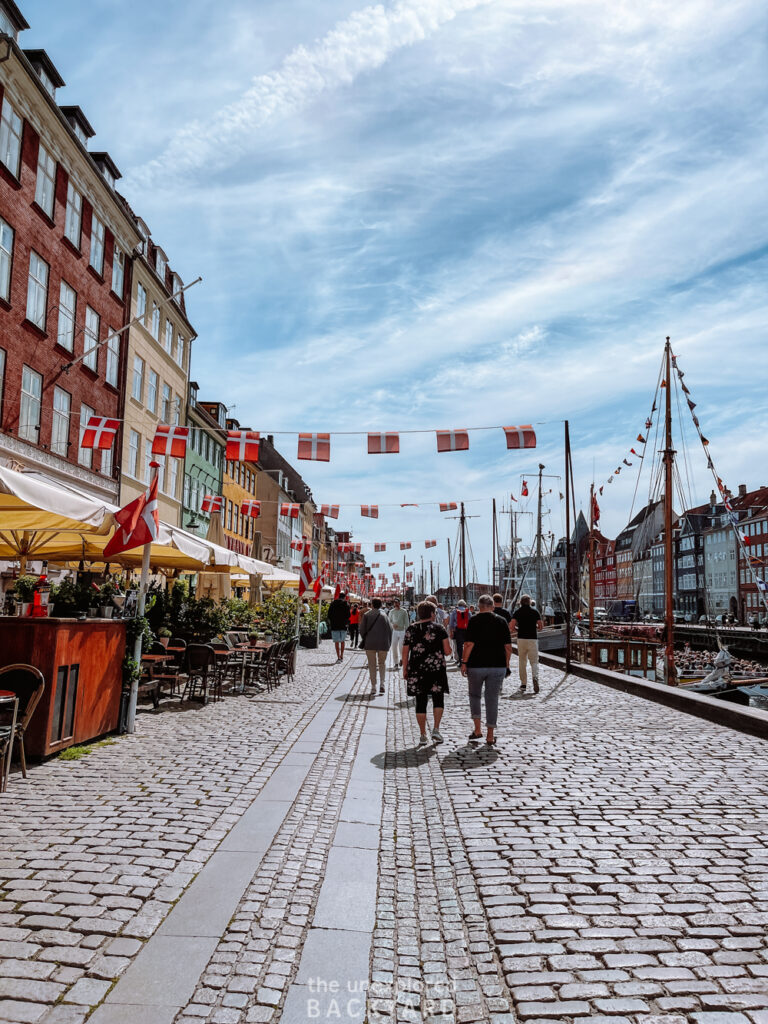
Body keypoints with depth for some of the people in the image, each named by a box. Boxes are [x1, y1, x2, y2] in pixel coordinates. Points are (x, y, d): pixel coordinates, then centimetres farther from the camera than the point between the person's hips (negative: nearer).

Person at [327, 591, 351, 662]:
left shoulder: (332, 604, 2)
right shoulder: (346, 605, -1)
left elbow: (329, 615, 4)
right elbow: (348, 616, -2)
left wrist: (330, 624, 13)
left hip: (334, 626, -1)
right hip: (343, 626, 1)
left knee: (337, 642, 0)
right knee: (342, 641, 15)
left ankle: (338, 657, -8)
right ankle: (341, 657, 20)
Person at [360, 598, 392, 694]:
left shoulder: (366, 615, 0)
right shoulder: (384, 615, 2)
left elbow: (362, 629, -2)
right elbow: (390, 629, -2)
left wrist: (364, 640, 13)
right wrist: (388, 643, 6)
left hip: (370, 643, -1)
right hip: (383, 643, 1)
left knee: (372, 664, 7)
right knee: (382, 662, 16)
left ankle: (373, 686, 6)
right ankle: (382, 683, -1)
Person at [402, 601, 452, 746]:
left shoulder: (411, 629, 3)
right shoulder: (439, 628, -2)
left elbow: (405, 652, 3)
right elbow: (447, 651, -6)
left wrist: (405, 670, 11)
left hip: (417, 670, 2)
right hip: (436, 669, -1)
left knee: (421, 702, 7)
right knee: (438, 699, 14)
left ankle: (423, 735, 8)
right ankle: (436, 730, 3)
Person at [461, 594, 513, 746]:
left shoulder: (474, 620, -5)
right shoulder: (501, 621, 3)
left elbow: (469, 644, -13)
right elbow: (508, 646, 2)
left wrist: (464, 662, -6)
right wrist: (506, 663, 12)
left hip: (476, 665, -2)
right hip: (498, 666, 2)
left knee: (474, 695, 18)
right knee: (492, 699, 7)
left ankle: (477, 730, 11)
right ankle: (490, 736, 8)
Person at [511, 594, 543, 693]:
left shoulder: (518, 612, 1)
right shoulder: (534, 611, 3)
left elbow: (511, 626, -9)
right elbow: (541, 626, 4)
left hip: (521, 639, 0)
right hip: (533, 638, 0)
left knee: (522, 662, 11)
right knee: (534, 661, 4)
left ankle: (523, 684, 12)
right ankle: (535, 677, -24)